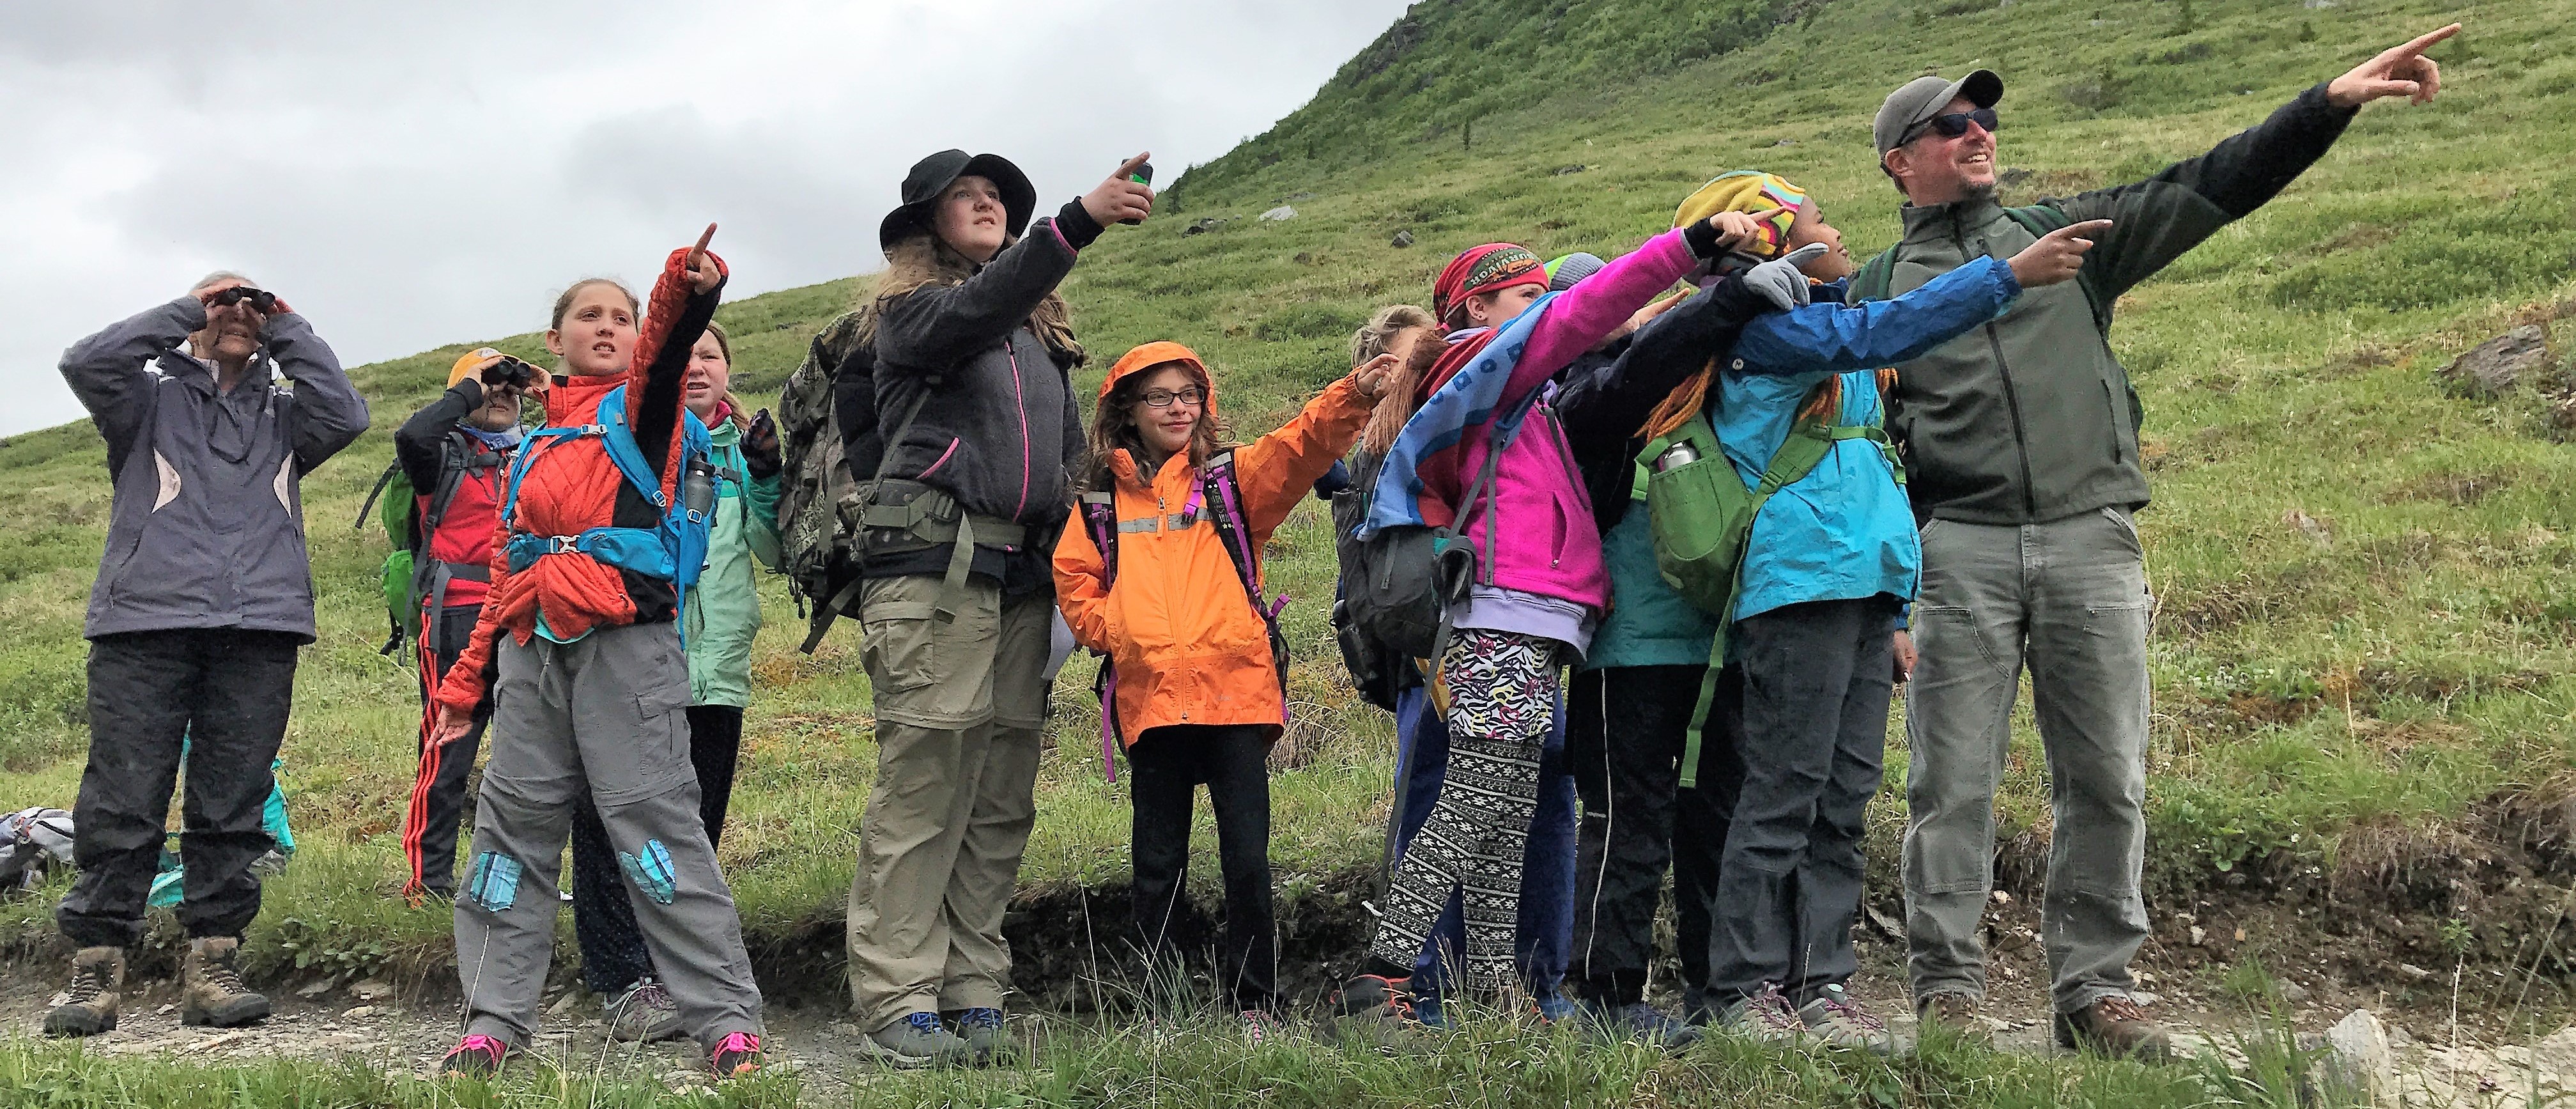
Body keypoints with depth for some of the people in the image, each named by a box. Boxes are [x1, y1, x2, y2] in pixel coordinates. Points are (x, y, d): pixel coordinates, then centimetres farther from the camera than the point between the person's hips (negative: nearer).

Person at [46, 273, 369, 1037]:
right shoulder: (152, 399, 17)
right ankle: (96, 967, 0)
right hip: (146, 625, -2)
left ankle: (212, 965, 6)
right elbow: (86, 363, -3)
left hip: (260, 632, 2)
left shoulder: (281, 415, 22)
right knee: (123, 802, -5)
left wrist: (288, 332, 9)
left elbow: (345, 415, 3)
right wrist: (184, 312, 4)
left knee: (233, 808, 2)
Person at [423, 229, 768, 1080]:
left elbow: (661, 356, -18)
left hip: (625, 648, -6)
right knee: (513, 827, 7)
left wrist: (686, 295, -41)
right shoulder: (537, 444, 23)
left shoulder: (643, 411, 7)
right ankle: (494, 1020, 16)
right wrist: (469, 682, 22)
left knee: (654, 823, -9)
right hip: (532, 651, 6)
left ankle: (728, 1021, -6)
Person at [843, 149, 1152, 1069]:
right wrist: (1078, 220, -28)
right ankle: (896, 1003, -6)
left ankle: (973, 995, 9)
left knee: (1002, 798, 3)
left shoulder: (1039, 330, 23)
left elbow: (1068, 449, 23)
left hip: (1021, 576, 6)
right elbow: (977, 308, -17)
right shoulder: (910, 312, 6)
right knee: (923, 784, -10)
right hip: (933, 564, -6)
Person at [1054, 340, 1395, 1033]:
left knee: (1247, 857, -1)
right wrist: (1112, 629, -1)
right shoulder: (1103, 500, 14)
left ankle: (1253, 1000, 10)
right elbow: (1073, 578, 16)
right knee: (1158, 863, 9)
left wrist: (1353, 396, -23)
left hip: (1237, 691, -1)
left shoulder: (1232, 480, 9)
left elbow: (1300, 449, -6)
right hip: (1150, 697, 2)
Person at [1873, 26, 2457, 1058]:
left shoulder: (2070, 233, 17)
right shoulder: (1880, 287, 13)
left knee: (2107, 782, 2)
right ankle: (1947, 993, 5)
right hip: (1960, 552, -2)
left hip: (2092, 540, 2)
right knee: (1952, 784, -3)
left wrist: (2332, 101, 1)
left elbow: (2207, 188, 11)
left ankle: (2093, 991, 11)